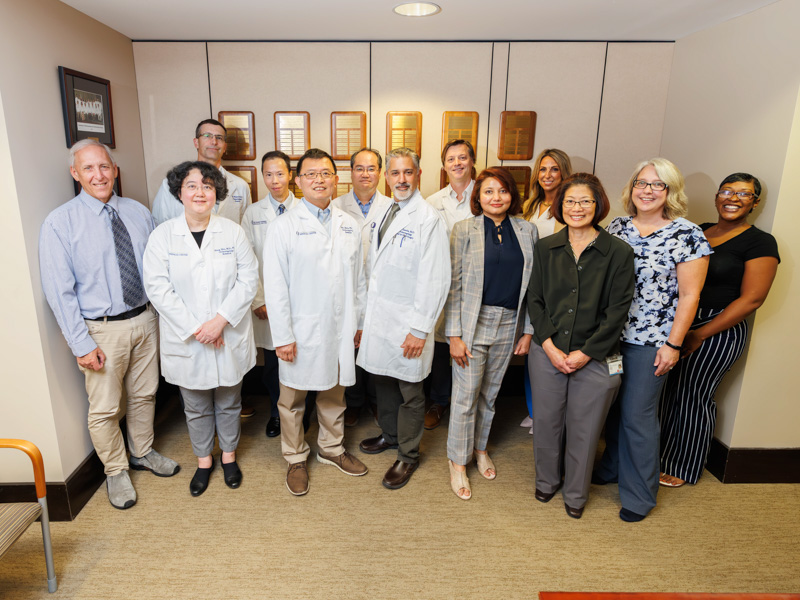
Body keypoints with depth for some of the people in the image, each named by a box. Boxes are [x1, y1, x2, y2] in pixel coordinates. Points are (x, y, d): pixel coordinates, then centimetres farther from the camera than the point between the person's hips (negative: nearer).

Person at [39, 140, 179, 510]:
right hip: (101, 329, -4)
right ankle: (115, 471, 32)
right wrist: (82, 343, -14)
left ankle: (142, 453, 42)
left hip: (145, 319, 4)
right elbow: (59, 291, -10)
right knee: (104, 408, 8)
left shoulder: (139, 212, 3)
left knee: (144, 395, 19)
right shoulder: (59, 223, -9)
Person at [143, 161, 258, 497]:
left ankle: (228, 456, 38)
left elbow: (248, 279, -6)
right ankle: (203, 460, 37)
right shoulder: (162, 235, -3)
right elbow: (158, 288, -9)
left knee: (228, 402, 16)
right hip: (186, 341, 0)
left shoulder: (232, 232, -1)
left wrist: (221, 320, -17)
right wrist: (195, 328, -15)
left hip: (229, 338, 1)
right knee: (196, 407, 15)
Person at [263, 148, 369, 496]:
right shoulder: (284, 227, -7)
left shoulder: (349, 226, 6)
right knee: (293, 400, 12)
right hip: (301, 333, -3)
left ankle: (331, 448, 41)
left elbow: (358, 279, 11)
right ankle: (296, 459, 33)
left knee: (334, 394, 19)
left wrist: (360, 322, 10)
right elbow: (275, 286, -9)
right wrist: (282, 336, -12)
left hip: (340, 330, 4)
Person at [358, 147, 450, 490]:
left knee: (409, 392, 8)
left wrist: (419, 329, -19)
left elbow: (435, 281, -18)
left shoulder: (429, 219, -14)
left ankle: (408, 456, 27)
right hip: (378, 318, 7)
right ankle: (389, 434, 43)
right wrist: (367, 315, 12)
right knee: (382, 379, 21)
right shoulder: (385, 214, 11)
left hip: (407, 324, -7)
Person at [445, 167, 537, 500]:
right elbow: (453, 285, -8)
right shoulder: (464, 229, -5)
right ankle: (458, 462, 22)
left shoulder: (527, 231, 4)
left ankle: (480, 447, 39)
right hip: (473, 323, -3)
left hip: (509, 324, 3)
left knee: (490, 392, 17)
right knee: (465, 396, 3)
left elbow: (533, 285, 6)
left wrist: (528, 330, 4)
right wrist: (454, 335, -11)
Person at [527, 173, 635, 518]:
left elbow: (617, 311, -7)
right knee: (546, 421, 14)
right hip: (547, 353, 2)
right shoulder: (545, 248, 3)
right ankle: (547, 480, 40)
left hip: (595, 358, -2)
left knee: (584, 429, 11)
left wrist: (585, 353, -10)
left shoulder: (619, 253, -6)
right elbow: (534, 299, 3)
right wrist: (549, 345, -7)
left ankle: (575, 493, 35)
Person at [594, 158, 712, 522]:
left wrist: (673, 344, -11)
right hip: (609, 334, 5)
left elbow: (689, 295, -9)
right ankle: (611, 468, 39)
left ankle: (639, 495, 23)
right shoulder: (617, 227, 5)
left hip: (650, 342, -5)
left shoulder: (687, 235, -9)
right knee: (611, 407, 16)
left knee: (638, 415, 3)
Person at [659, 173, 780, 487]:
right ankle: (661, 454, 34)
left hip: (718, 330, -5)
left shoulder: (760, 243, -8)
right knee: (668, 390, 13)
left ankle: (683, 468, 25)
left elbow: (751, 299, -14)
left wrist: (699, 335, -15)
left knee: (693, 397, 4)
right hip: (679, 322, 6)